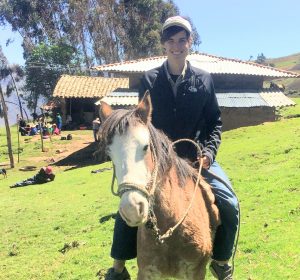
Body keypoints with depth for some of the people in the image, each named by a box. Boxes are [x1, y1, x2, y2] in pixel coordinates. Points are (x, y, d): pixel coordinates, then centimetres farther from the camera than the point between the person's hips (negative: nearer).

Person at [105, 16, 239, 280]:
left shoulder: (204, 80, 3)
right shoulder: (150, 80, 1)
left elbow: (215, 121, 7)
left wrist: (209, 151, -8)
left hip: (197, 157, 1)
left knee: (230, 205, -14)